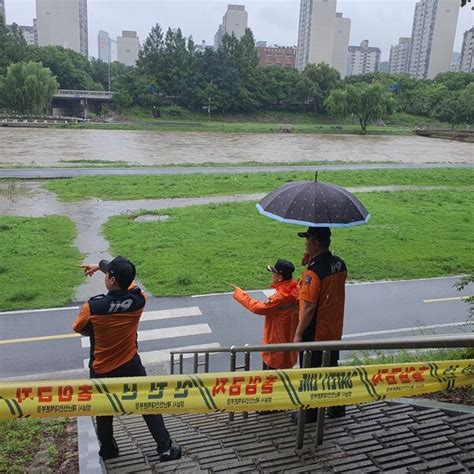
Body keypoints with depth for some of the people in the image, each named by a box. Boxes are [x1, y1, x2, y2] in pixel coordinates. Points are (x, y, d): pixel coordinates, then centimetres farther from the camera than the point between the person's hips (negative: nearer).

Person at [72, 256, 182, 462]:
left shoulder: (93, 306, -25)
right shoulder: (138, 300, -16)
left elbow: (78, 328, -4)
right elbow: (126, 278, 4)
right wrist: (101, 265, 16)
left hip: (102, 370, -1)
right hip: (130, 366, 1)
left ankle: (108, 449, 41)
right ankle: (166, 448, 22)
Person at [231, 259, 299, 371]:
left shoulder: (280, 297, -29)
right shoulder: (295, 290, -5)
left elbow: (258, 308, -24)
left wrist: (240, 294, -15)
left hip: (276, 345, -8)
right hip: (289, 342, 8)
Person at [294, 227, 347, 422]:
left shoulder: (314, 271, -26)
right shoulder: (339, 264, -2)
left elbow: (309, 307, -25)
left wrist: (298, 334, -14)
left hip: (314, 334, -7)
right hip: (334, 331, 7)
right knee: (332, 368, 22)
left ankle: (310, 413, 24)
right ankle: (337, 408, 35)